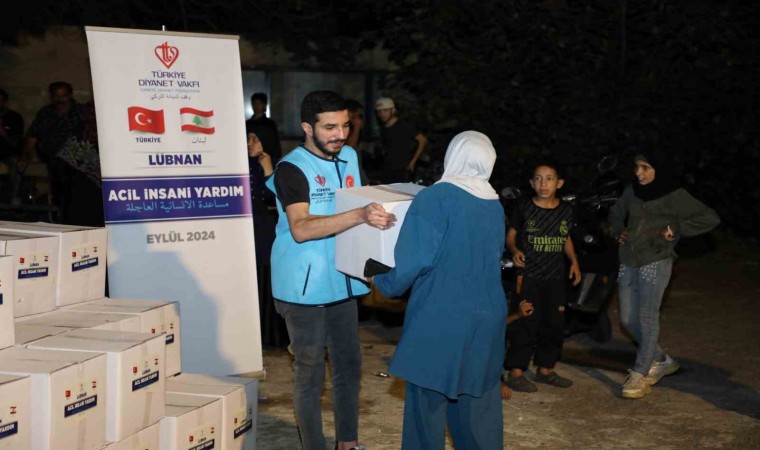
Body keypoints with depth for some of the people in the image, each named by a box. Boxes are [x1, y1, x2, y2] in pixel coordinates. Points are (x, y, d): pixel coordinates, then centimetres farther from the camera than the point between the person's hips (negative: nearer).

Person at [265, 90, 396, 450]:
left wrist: (379, 213, 3)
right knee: (310, 372, 2)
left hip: (342, 281, 7)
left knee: (349, 365, 14)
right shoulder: (292, 168, -15)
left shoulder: (349, 157, 8)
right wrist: (360, 216, -39)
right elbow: (300, 228, -29)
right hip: (305, 287, -7)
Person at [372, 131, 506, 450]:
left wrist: (382, 283, 0)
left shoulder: (435, 198, -13)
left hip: (440, 319, -6)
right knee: (477, 401, 14)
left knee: (429, 401, 5)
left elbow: (414, 260, -16)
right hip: (487, 317, 6)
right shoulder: (494, 205, 6)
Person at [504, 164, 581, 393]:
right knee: (525, 324, -6)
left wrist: (574, 261, 4)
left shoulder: (566, 210, 4)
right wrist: (514, 250, -18)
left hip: (555, 277, 5)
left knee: (554, 324, 11)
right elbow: (511, 235, 2)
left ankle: (545, 369, 25)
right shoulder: (524, 209, -6)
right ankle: (515, 372, 1)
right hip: (528, 277, -5)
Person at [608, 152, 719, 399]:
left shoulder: (674, 196, -7)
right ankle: (661, 360, 25)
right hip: (628, 261, 6)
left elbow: (710, 218, -9)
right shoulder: (632, 192, 8)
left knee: (647, 317, -11)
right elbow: (615, 213, 27)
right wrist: (618, 230, 7)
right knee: (628, 319, 8)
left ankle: (640, 374, -6)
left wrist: (676, 228, -12)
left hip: (655, 261, -6)